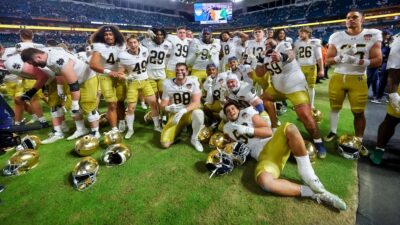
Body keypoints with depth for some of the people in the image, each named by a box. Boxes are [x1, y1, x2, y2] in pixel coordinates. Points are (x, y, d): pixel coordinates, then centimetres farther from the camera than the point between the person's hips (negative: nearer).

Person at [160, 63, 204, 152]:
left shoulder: (193, 81, -12)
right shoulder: (167, 84, -8)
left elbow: (196, 102, -19)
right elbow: (163, 105, -3)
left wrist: (183, 111, -35)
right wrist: (168, 108, -28)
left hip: (190, 112, -1)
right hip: (175, 114, 1)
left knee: (199, 113, -39)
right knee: (165, 143, -13)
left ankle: (194, 139, -10)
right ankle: (179, 129, 19)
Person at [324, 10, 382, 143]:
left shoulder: (373, 35, -1)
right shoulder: (336, 37, 2)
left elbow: (377, 61, -5)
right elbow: (328, 61, 1)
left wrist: (356, 61, -21)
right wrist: (341, 57, -18)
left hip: (358, 79, -1)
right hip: (337, 77, 1)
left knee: (359, 112, 2)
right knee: (334, 107, 12)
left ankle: (359, 141, 16)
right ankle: (333, 132, 31)